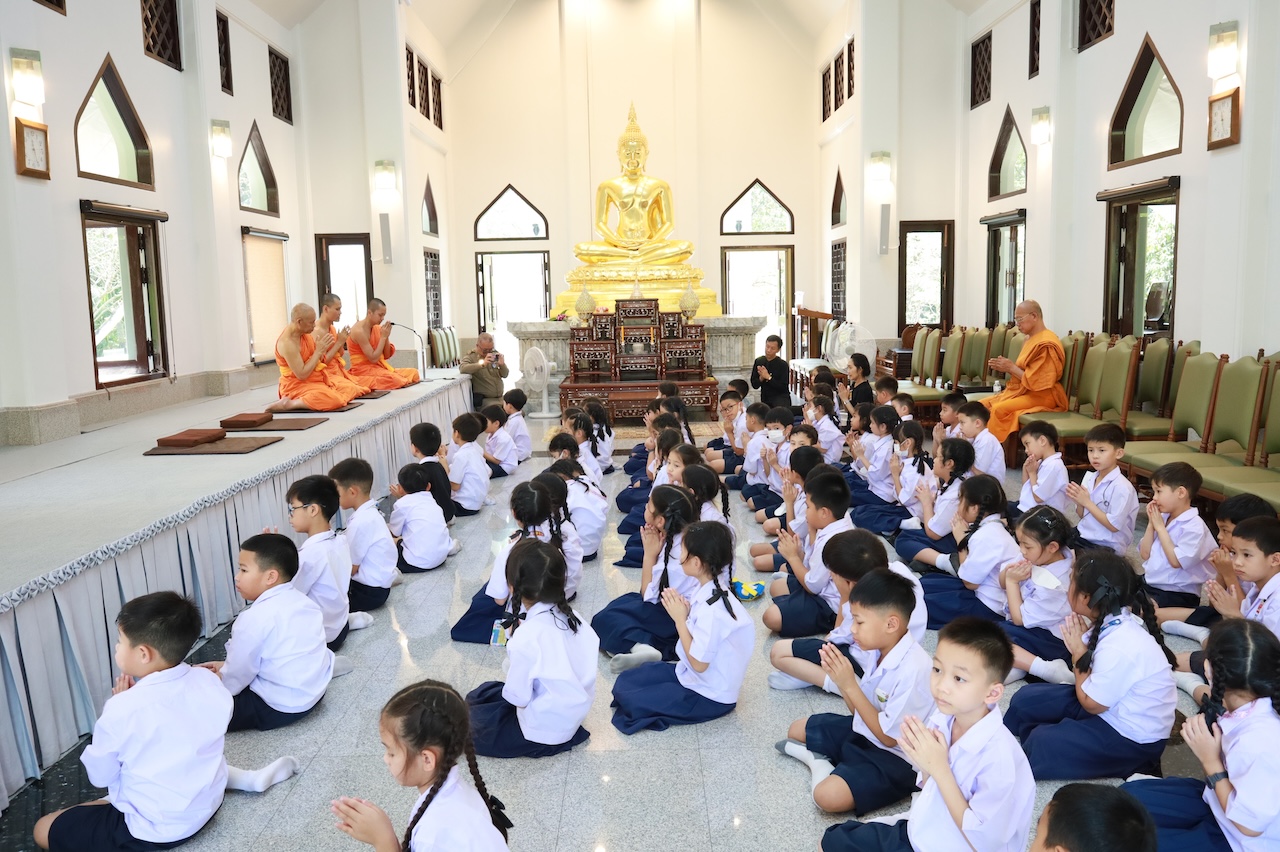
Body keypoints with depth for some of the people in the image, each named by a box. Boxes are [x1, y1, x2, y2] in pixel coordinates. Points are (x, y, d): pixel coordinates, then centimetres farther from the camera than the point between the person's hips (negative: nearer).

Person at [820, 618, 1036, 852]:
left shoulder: (999, 756, -28)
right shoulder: (941, 719, -10)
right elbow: (931, 793, 4)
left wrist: (939, 769, -26)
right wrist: (925, 766, -18)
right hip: (922, 832, 6)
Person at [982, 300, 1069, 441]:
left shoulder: (1046, 344, -17)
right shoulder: (1031, 339, 12)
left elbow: (1036, 381, -21)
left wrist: (1011, 368, -13)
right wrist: (1005, 367, 1)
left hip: (1041, 397, -10)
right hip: (1023, 392, 10)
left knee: (998, 409, -29)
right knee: (982, 405, -2)